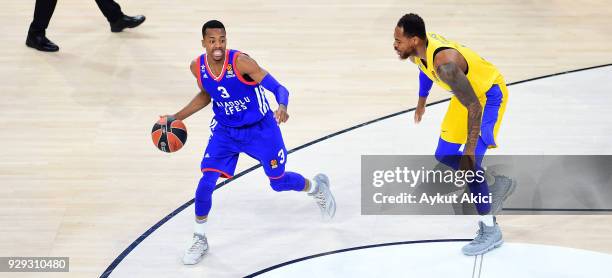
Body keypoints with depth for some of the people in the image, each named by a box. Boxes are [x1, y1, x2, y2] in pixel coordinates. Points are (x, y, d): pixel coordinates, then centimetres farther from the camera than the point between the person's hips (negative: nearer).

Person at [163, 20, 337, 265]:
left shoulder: (241, 62, -30)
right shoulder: (197, 67, -13)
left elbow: (279, 88, -32)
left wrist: (282, 107, -54)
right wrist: (178, 117, 4)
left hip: (260, 129, -3)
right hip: (225, 131, 3)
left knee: (279, 182, 12)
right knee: (206, 183, -11)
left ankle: (317, 187, 46)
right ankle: (200, 240, 10)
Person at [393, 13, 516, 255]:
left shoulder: (445, 63, -39)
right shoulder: (419, 48, -14)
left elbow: (474, 107, -34)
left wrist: (470, 149, -30)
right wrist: (422, 101, 24)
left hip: (489, 94, -9)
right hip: (468, 94, 9)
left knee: (468, 162, -17)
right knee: (443, 157, 10)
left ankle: (490, 231, -3)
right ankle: (497, 183, 30)